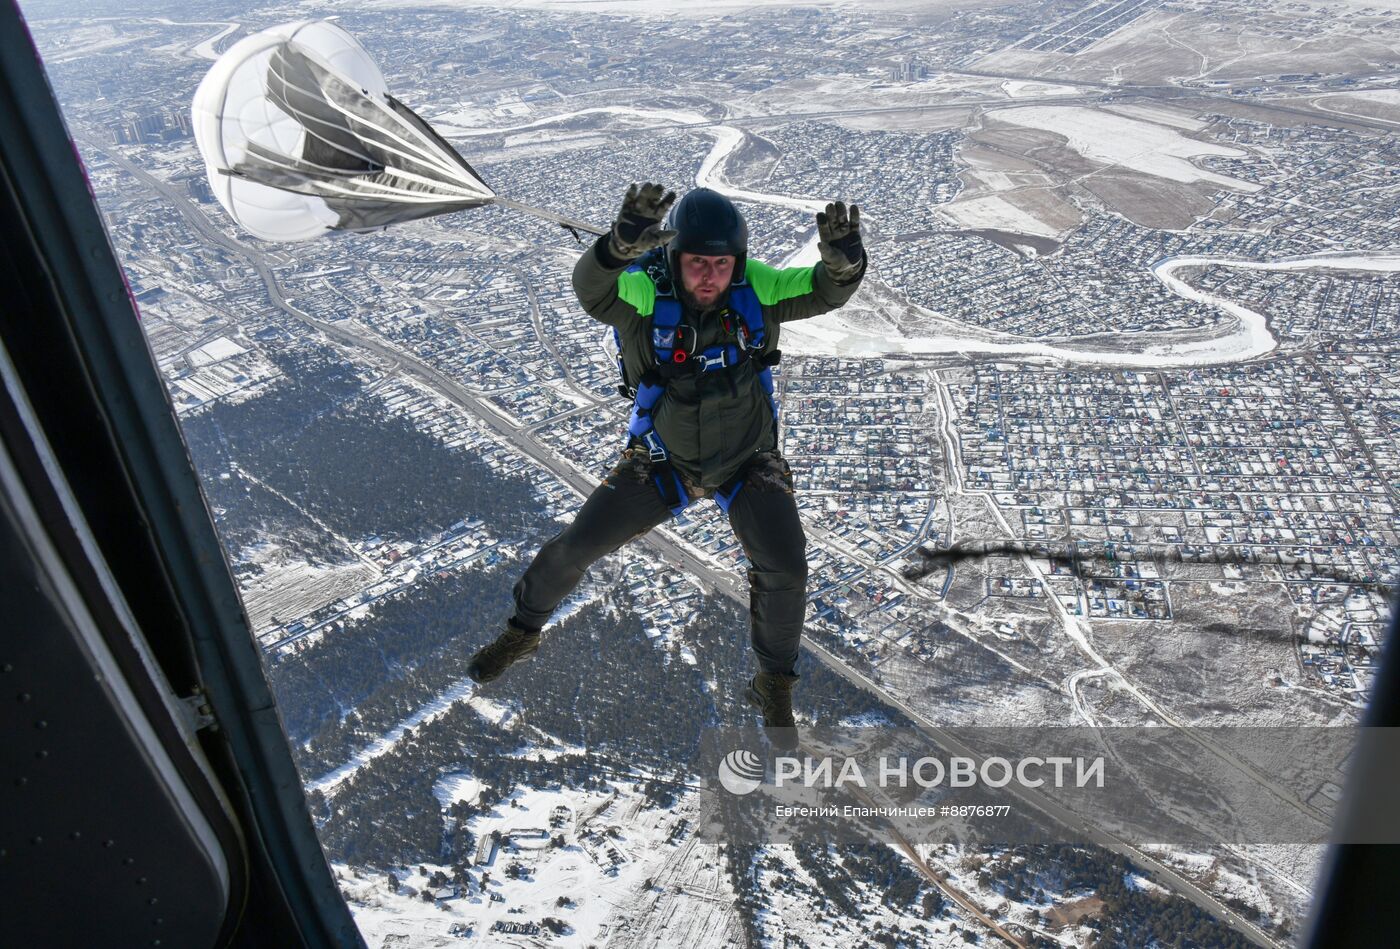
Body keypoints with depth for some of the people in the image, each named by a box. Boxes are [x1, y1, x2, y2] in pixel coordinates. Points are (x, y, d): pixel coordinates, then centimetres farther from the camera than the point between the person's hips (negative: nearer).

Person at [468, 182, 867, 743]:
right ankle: (523, 632, 32)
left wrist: (843, 257, -50)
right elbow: (590, 286, -46)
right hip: (663, 459, 0)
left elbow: (826, 290, -26)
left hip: (748, 460, 1)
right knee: (576, 544, 0)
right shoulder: (643, 292, -26)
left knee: (784, 568, -13)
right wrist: (621, 245, -69)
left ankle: (774, 685, 16)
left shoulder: (756, 286, -19)